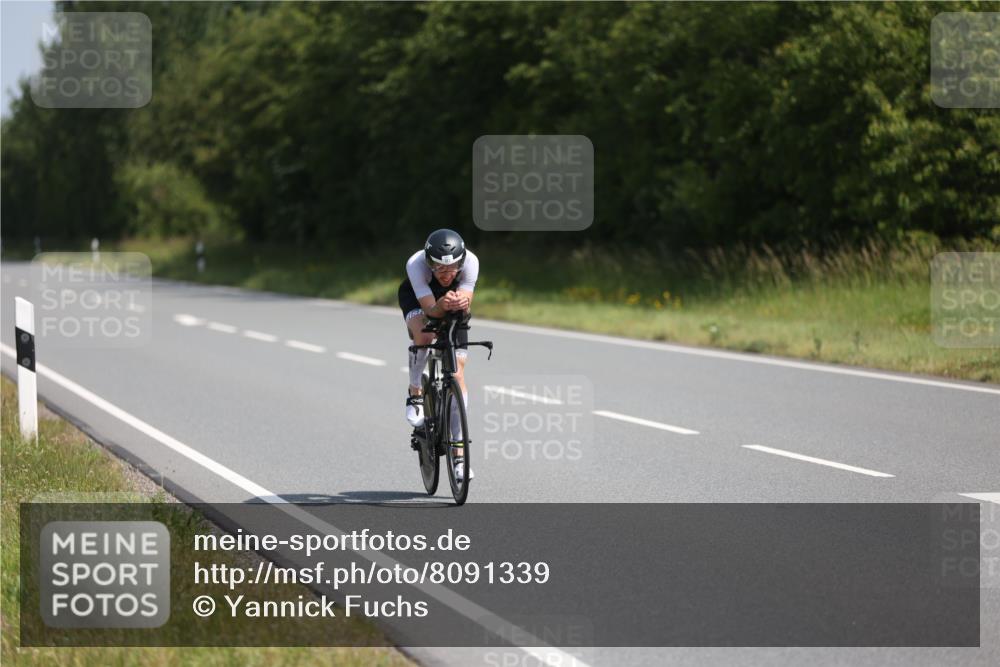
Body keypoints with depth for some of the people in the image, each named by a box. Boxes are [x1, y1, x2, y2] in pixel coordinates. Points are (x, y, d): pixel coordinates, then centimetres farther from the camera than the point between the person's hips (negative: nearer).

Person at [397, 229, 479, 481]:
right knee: (423, 335, -36)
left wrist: (462, 302, -62)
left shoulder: (470, 261, -36)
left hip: (453, 304, 1)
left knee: (457, 372, -9)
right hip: (416, 296, -1)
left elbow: (466, 302, -39)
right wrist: (442, 305, -64)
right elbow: (430, 309, -42)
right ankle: (415, 394, -6)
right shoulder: (416, 264, -39)